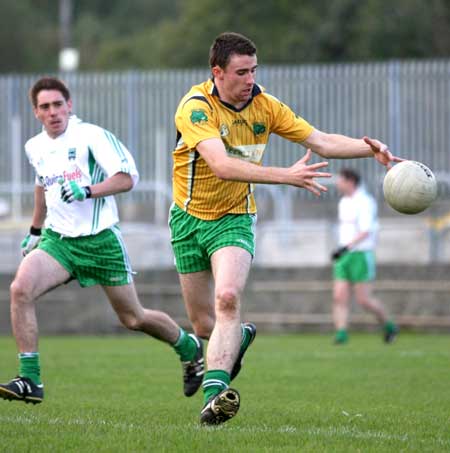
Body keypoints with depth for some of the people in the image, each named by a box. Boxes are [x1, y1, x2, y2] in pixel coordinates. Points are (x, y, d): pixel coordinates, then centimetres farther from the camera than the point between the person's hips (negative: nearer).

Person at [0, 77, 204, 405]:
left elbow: (128, 178, -18)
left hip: (101, 240, -4)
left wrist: (87, 190, -31)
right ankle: (29, 380, -20)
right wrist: (35, 230, 35)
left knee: (134, 319, 7)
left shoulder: (91, 136, -11)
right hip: (57, 239, 5)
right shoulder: (35, 148, 8)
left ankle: (189, 347, 38)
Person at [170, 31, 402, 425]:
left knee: (228, 297, -27)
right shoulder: (196, 106, -21)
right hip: (189, 218, -1)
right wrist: (287, 176, -43)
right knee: (204, 325, 8)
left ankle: (214, 392, -35)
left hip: (234, 218, 1)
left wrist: (369, 149, -20)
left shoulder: (264, 106, -5)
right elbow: (222, 166, -35)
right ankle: (240, 336, 45)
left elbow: (322, 142, -1)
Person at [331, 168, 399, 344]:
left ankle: (389, 325, 15)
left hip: (361, 256, -8)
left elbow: (365, 232, -22)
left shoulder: (365, 202, -13)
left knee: (363, 300, -5)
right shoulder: (343, 203, 14)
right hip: (343, 257, 8)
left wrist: (346, 247, -31)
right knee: (339, 297, -7)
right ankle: (341, 334, -11)